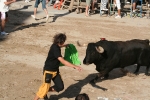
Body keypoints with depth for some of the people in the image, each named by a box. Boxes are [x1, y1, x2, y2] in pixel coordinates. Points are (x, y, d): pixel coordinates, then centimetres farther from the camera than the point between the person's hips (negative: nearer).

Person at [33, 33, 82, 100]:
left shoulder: (56, 46, 0)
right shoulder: (55, 49, -27)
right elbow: (62, 61, -36)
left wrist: (65, 45, 27)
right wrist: (75, 66, -41)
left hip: (55, 70, 9)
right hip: (48, 71, -9)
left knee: (60, 87, 5)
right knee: (45, 88, -5)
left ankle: (45, 93, 23)